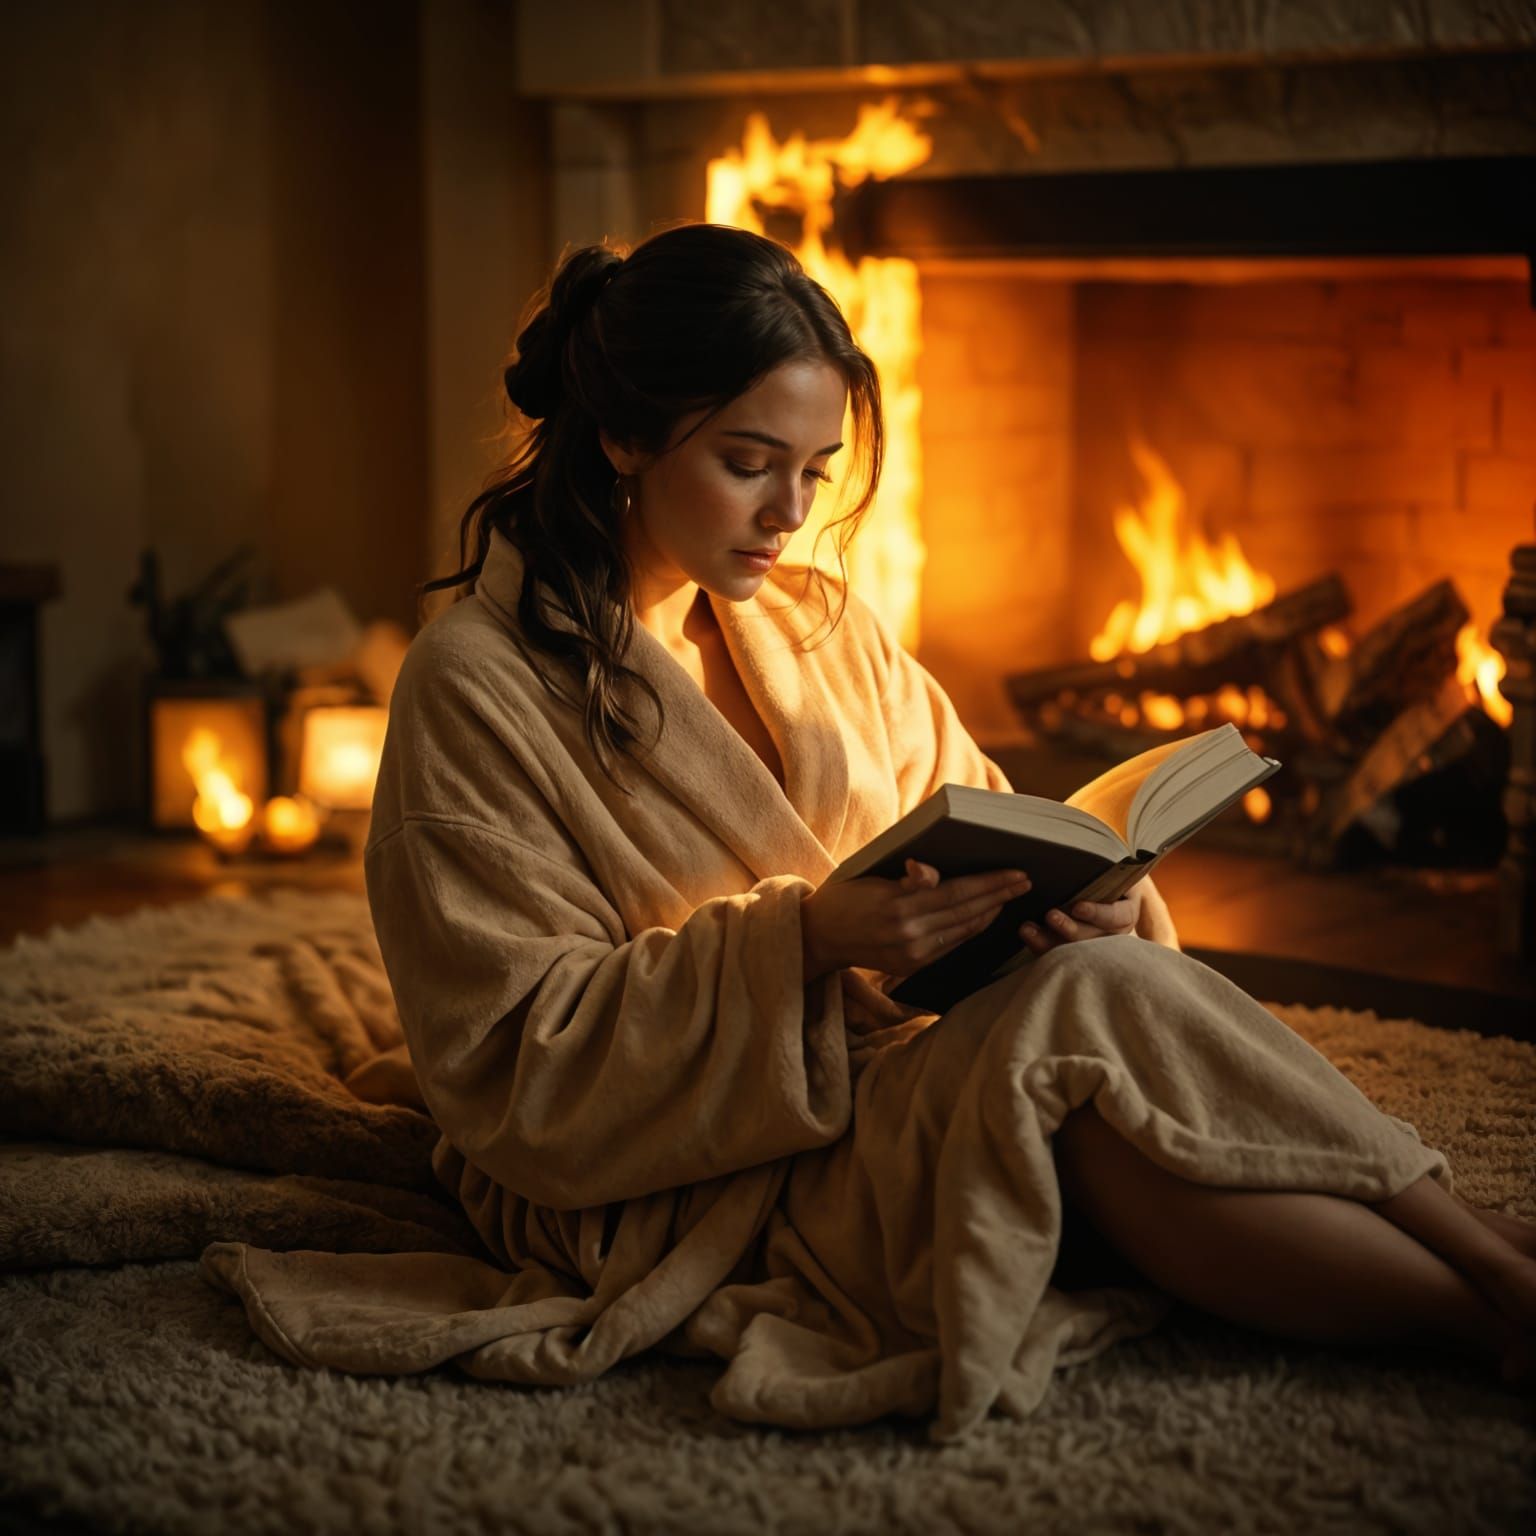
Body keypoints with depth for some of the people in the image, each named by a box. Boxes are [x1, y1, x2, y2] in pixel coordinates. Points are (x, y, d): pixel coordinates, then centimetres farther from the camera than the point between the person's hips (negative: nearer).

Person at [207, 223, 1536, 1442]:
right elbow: (515, 1063, -13)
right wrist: (801, 941, -25)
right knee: (1097, 1011, -29)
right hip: (670, 1190, -6)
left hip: (893, 1078, 6)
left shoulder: (823, 627, 13)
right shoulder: (479, 683, -9)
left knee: (1105, 977, -26)